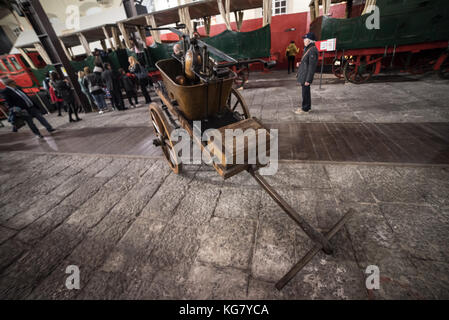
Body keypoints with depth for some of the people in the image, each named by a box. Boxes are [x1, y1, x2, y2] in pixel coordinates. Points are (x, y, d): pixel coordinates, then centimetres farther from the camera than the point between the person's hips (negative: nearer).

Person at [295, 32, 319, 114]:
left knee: (305, 92, -3)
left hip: (306, 75, -10)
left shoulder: (312, 51, -19)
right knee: (305, 91, 16)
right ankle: (307, 106, 27)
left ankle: (305, 109, 6)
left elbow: (312, 66, -21)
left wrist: (308, 80, -22)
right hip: (303, 74, 10)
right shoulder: (308, 49, 12)